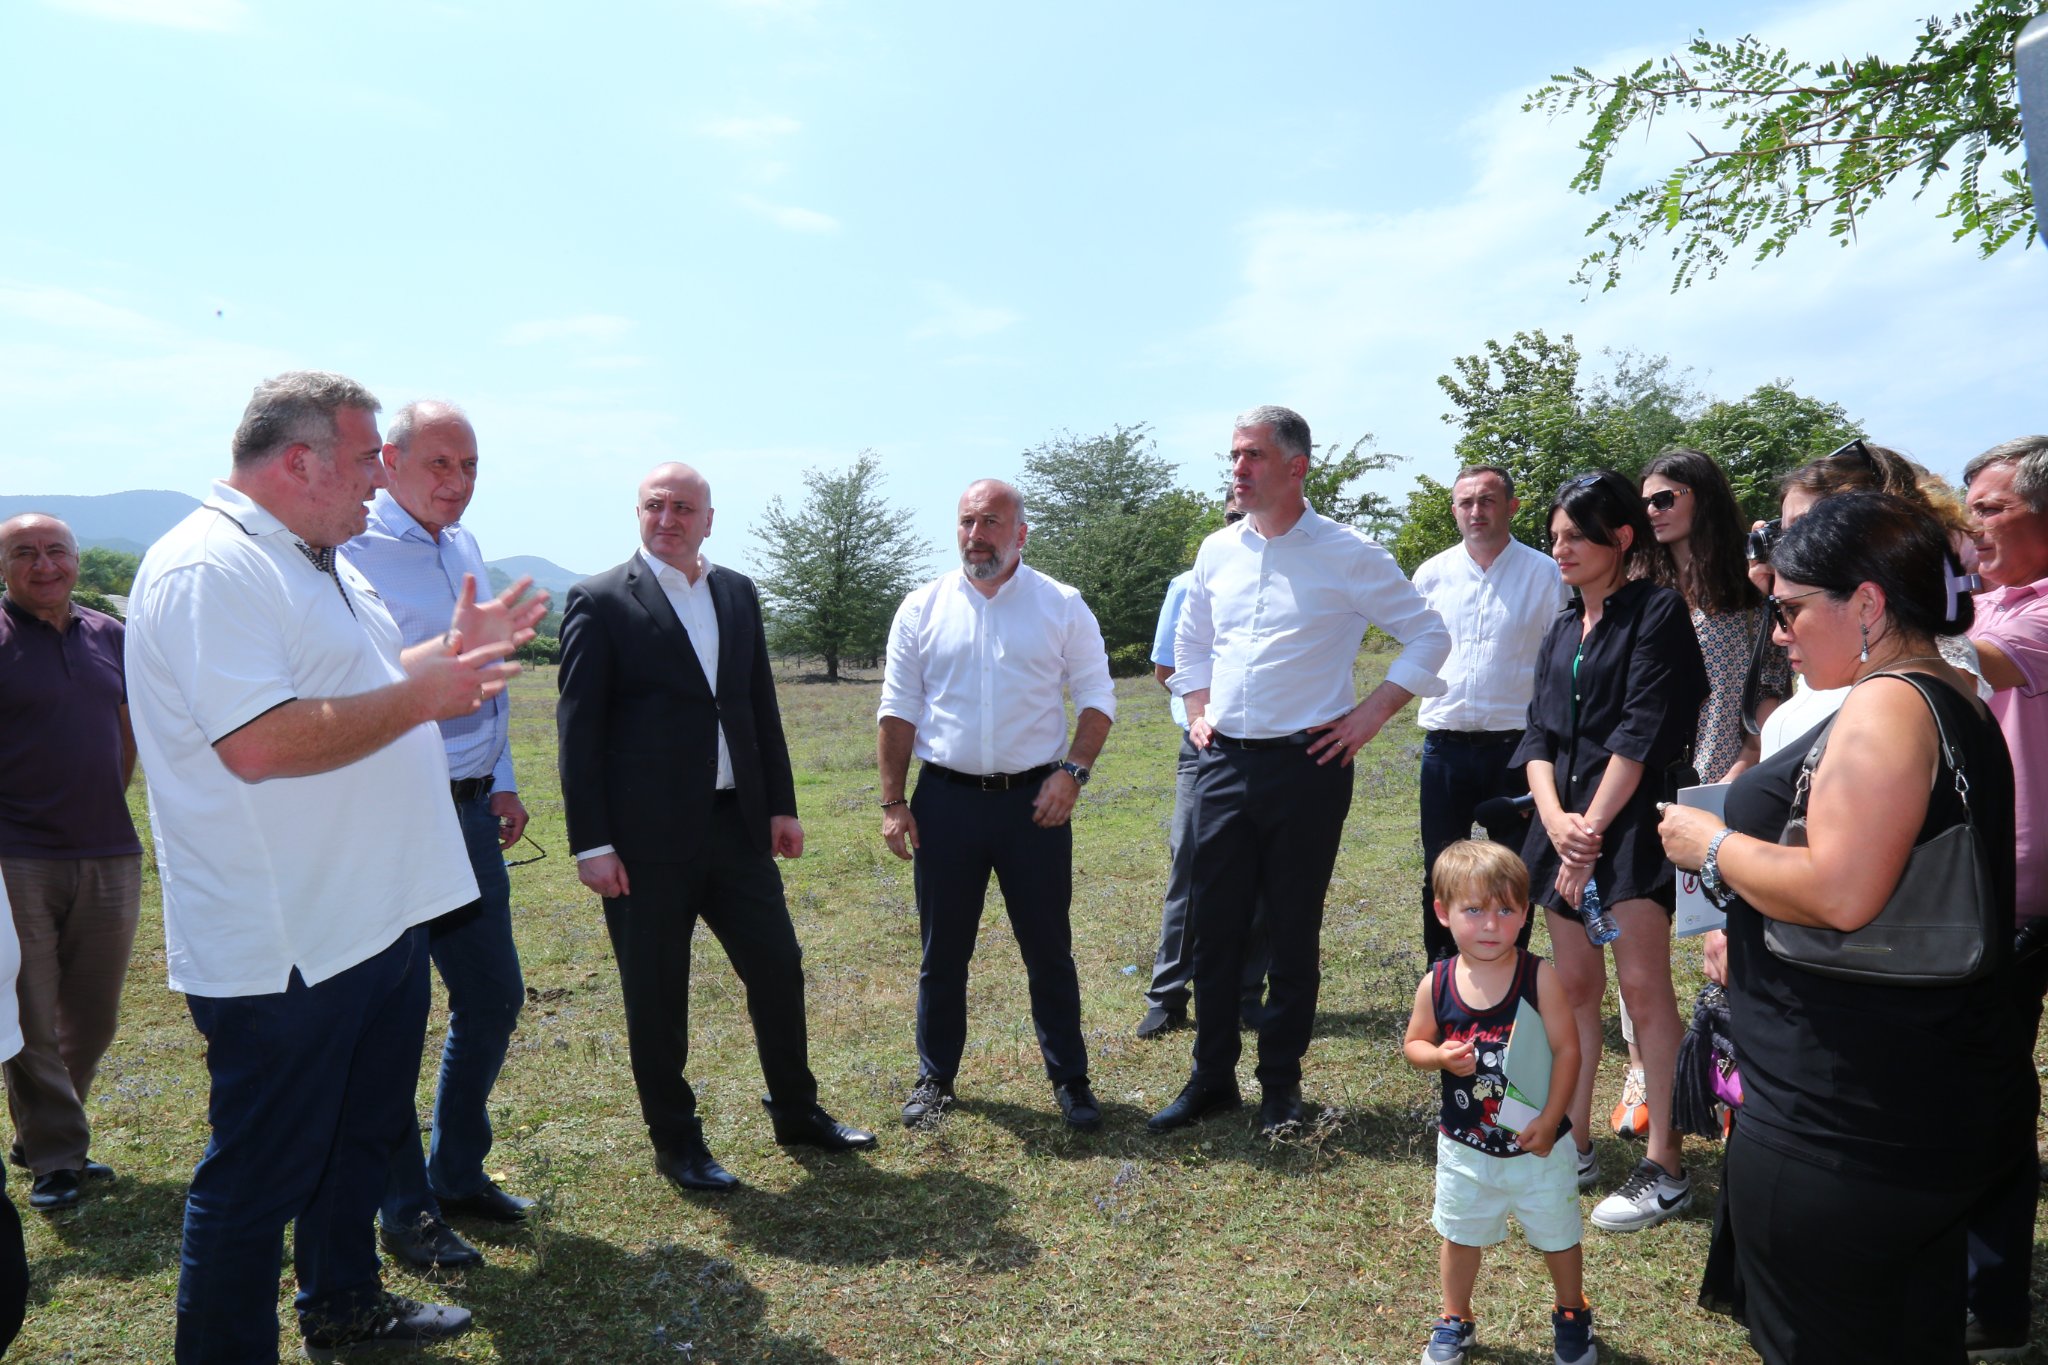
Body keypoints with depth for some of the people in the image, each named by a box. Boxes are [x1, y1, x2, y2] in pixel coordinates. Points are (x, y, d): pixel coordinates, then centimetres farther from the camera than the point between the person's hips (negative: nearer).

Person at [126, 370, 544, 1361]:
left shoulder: (315, 563, 14)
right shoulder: (209, 569, -20)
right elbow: (260, 743, -30)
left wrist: (451, 649, 13)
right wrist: (422, 694, -23)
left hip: (373, 917, 11)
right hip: (282, 945, -11)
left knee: (362, 1131, 24)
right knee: (258, 1176, 6)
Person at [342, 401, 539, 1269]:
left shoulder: (465, 548, 12)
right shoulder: (354, 551, -13)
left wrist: (502, 780, 19)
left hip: (468, 809, 8)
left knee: (493, 994, 14)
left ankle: (458, 1172, 33)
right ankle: (405, 1210, 21)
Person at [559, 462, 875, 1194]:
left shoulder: (738, 592, 9)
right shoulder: (602, 601, -6)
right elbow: (578, 728, -9)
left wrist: (782, 804, 9)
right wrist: (590, 843, -12)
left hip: (736, 824, 5)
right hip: (648, 837, -5)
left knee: (778, 968, 13)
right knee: (657, 997, 8)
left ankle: (797, 1111, 32)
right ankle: (675, 1141, 26)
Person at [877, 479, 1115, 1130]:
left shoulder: (1062, 606, 1)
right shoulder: (922, 608, 4)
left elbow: (1097, 697, 3)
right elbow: (897, 710, 5)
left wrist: (1072, 772, -10)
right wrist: (893, 802, 0)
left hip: (1035, 800, -1)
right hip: (946, 800, 1)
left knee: (1049, 950, 8)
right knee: (942, 952, 11)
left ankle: (1070, 1079, 23)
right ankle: (934, 1078, 27)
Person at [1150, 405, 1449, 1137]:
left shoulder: (1348, 555, -6)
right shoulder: (1217, 552, 9)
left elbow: (1427, 636, 0)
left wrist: (1370, 715, -6)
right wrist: (1199, 711, 11)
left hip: (1306, 764, -4)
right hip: (1223, 762, 4)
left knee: (1293, 933, 6)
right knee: (1213, 925, 8)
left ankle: (1281, 1084, 23)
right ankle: (1211, 1077, 23)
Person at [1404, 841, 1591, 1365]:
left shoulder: (1540, 977, -18)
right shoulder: (1436, 983, -13)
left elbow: (1566, 1049, -14)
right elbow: (1413, 1045, -1)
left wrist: (1549, 1121, -17)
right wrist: (1441, 1056, -23)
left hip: (1536, 1142, -1)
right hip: (1464, 1145, 1)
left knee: (1557, 1234, 20)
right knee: (1461, 1235, 19)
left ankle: (1572, 1315, 47)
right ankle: (1456, 1321, 42)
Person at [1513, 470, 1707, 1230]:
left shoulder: (1657, 614, -5)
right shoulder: (1562, 632, 16)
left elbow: (1641, 734, -14)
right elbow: (1540, 735, 9)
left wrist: (1591, 829, -15)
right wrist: (1555, 819, -8)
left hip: (1630, 823, -7)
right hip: (1566, 823, 7)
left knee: (1643, 988, -4)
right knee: (1574, 986, 11)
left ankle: (1664, 1168, 6)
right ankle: (1573, 1146, 21)